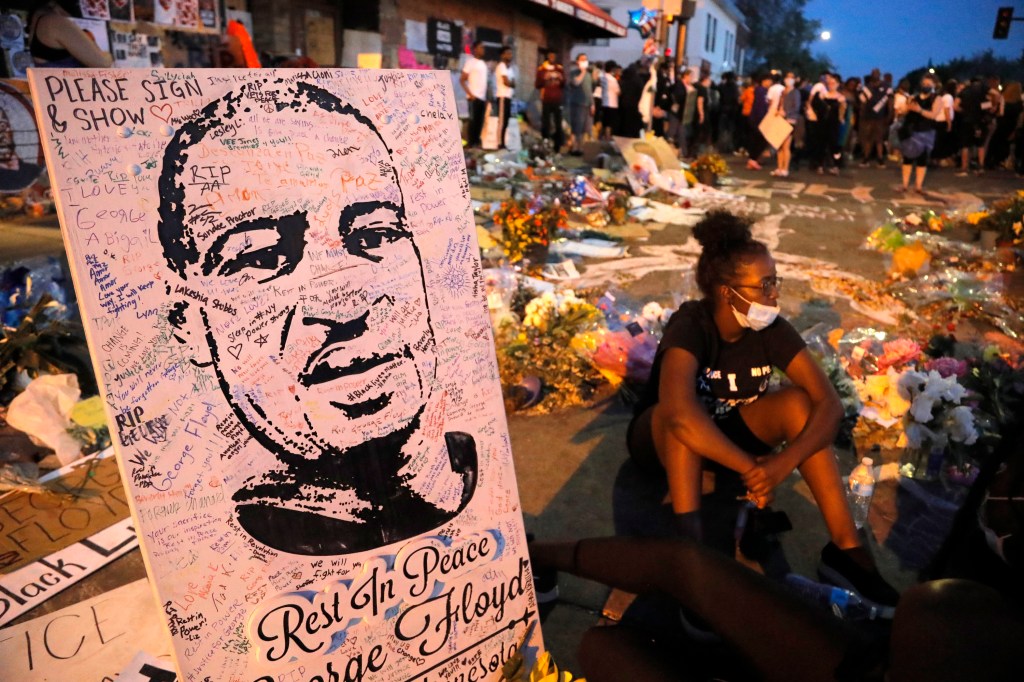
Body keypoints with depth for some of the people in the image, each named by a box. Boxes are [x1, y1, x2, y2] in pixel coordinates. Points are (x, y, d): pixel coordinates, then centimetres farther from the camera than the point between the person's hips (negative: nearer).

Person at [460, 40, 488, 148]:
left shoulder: (483, 63, 17)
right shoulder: (470, 61, -3)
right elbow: (462, 79, -7)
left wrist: (486, 96, 11)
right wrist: (470, 94, -15)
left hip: (483, 97, 6)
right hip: (474, 97, -6)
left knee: (480, 121, 5)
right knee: (473, 121, -6)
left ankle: (476, 142, 10)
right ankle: (470, 143, -2)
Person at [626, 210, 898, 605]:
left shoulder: (771, 330, -17)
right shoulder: (690, 325, -31)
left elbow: (829, 403, -22)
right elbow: (680, 413, -48)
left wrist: (784, 462, -38)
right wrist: (750, 469, -39)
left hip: (729, 432, 4)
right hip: (662, 439, -4)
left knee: (797, 402, -22)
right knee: (681, 414, -38)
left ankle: (846, 548, -20)